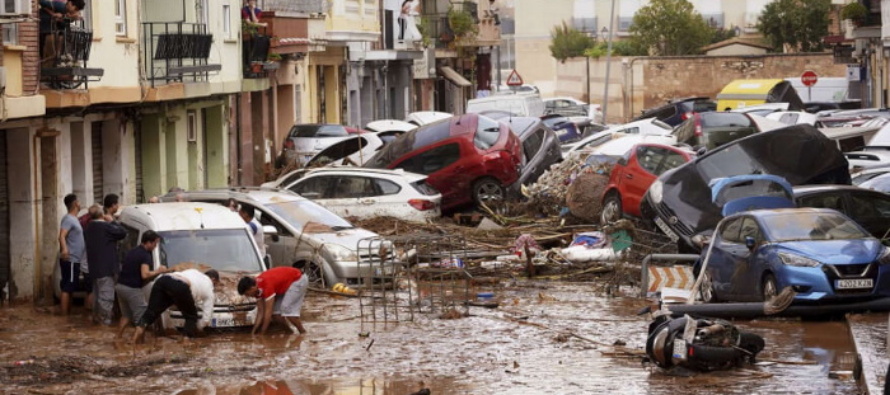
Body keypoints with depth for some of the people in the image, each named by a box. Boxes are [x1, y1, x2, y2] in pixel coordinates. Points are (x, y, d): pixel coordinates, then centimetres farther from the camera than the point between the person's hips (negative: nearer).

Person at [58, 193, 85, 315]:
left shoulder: (74, 219, 15)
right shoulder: (68, 219, -16)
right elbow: (62, 236, -31)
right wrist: (64, 249, -50)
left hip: (74, 260, 10)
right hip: (70, 260, -10)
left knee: (70, 289, 14)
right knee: (67, 289, -9)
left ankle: (68, 314, 20)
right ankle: (65, 315, -9)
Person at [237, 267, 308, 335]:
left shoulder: (266, 286, -34)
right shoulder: (257, 288, -6)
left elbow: (268, 312, -31)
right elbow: (260, 312, 0)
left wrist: (262, 334, -25)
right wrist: (253, 332, -1)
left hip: (298, 280, -9)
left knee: (287, 308, -19)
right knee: (276, 308, 2)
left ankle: (303, 333, -9)